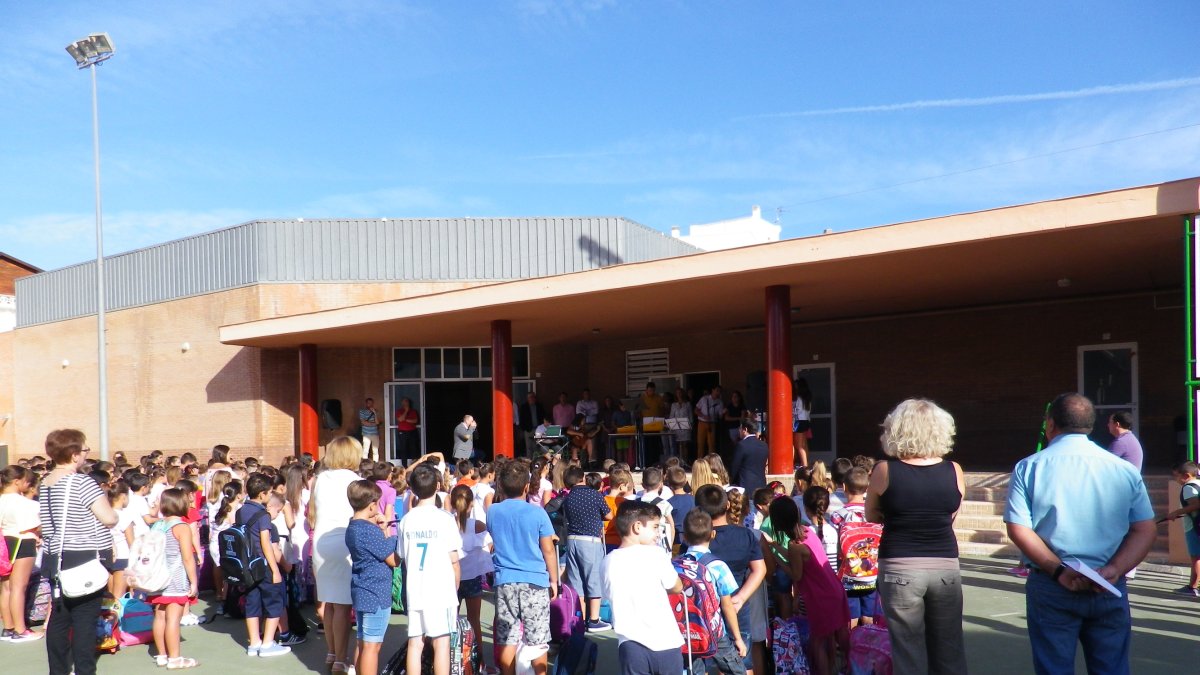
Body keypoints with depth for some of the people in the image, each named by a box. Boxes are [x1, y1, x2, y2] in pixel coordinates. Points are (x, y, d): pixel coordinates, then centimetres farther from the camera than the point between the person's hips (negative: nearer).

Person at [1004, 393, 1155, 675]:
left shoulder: (1028, 468, -4)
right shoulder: (1125, 469, 3)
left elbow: (1018, 530, -11)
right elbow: (1146, 530, 0)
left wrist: (1058, 571, -12)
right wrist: (1113, 571, -8)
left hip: (1050, 588, -2)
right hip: (1110, 589, 2)